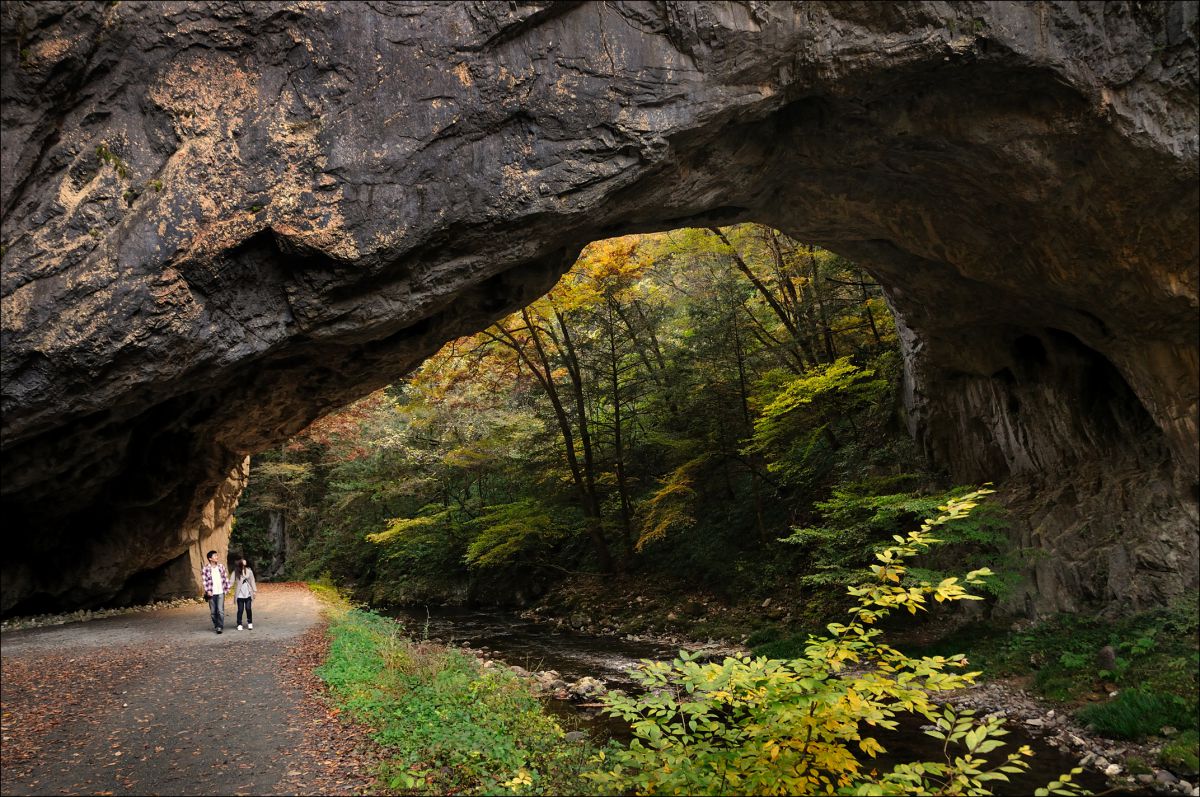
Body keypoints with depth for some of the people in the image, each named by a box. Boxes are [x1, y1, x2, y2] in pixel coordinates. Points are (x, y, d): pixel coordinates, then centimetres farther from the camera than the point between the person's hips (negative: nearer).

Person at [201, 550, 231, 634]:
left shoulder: (221, 566, 5)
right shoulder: (206, 568, -3)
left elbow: (225, 578, 10)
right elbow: (205, 580, -3)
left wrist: (227, 588, 7)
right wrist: (207, 591, -10)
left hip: (220, 592, 0)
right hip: (212, 593, 0)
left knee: (220, 610, -9)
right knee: (213, 611, 6)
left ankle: (220, 627, -8)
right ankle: (216, 625, 21)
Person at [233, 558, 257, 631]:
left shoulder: (249, 571, 1)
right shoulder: (235, 572, -5)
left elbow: (252, 581, 7)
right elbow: (232, 581, -10)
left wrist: (254, 590, 6)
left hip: (248, 594, 1)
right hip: (240, 594, -1)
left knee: (248, 609, 3)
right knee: (240, 610, 2)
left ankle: (250, 623, 15)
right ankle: (239, 624, 12)